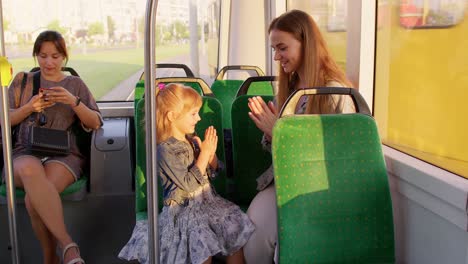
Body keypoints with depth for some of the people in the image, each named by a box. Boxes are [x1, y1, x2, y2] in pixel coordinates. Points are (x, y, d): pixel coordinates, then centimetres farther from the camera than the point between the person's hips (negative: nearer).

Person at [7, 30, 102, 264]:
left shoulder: (75, 84, 16)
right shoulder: (23, 80, 17)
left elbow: (96, 123, 6)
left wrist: (73, 102, -11)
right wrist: (29, 107, -7)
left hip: (64, 154, 0)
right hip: (26, 152, 1)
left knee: (33, 200, -34)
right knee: (30, 170, -40)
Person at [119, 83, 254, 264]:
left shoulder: (192, 140, 6)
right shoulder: (166, 149, -15)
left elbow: (211, 173, 14)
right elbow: (188, 184, -22)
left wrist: (212, 152, -6)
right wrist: (204, 153, -18)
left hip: (207, 200, 7)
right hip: (183, 209, -7)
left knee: (235, 229, -6)